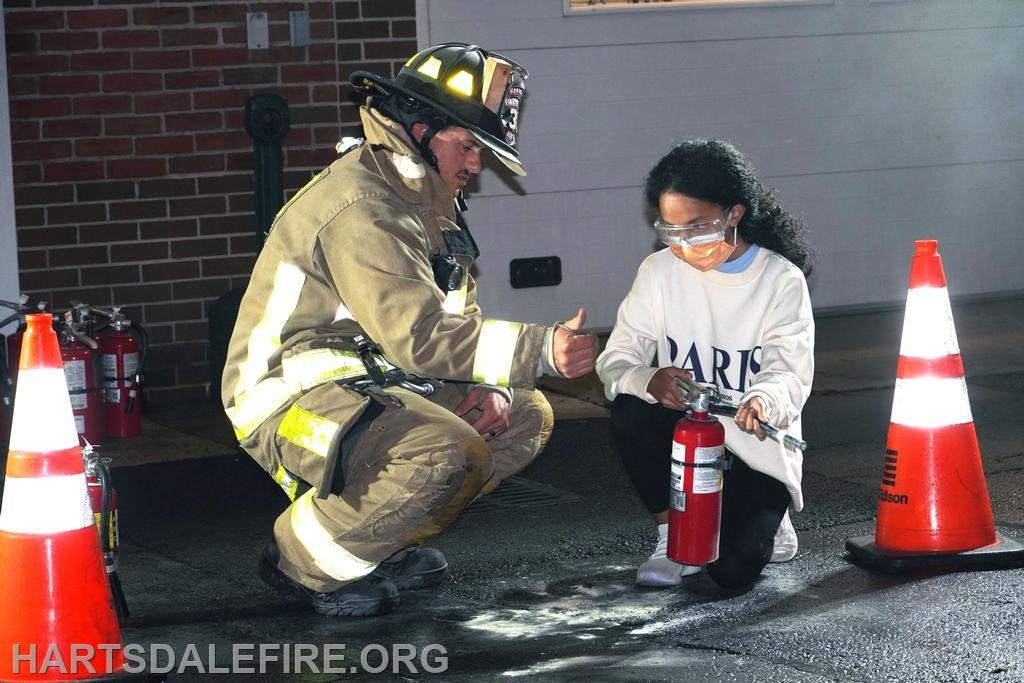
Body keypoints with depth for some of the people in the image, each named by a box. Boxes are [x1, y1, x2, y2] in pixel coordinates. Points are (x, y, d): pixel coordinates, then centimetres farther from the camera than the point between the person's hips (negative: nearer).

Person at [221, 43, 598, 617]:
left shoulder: (431, 203, 13)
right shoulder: (363, 206, -20)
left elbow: (455, 318, 16)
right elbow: (419, 334, -29)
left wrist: (490, 386, -5)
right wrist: (540, 351, -32)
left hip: (371, 388, 10)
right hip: (293, 398, -10)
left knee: (526, 417, 9)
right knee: (450, 453, -32)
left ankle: (387, 544, 11)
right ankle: (306, 563, -12)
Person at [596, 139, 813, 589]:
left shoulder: (782, 280, -8)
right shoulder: (660, 272, -3)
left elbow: (790, 375, -15)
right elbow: (615, 362, -9)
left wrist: (763, 402, -40)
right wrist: (649, 380, -34)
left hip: (755, 447, -2)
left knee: (732, 570, -24)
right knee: (632, 411, -31)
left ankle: (763, 521, 14)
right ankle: (672, 535, -8)